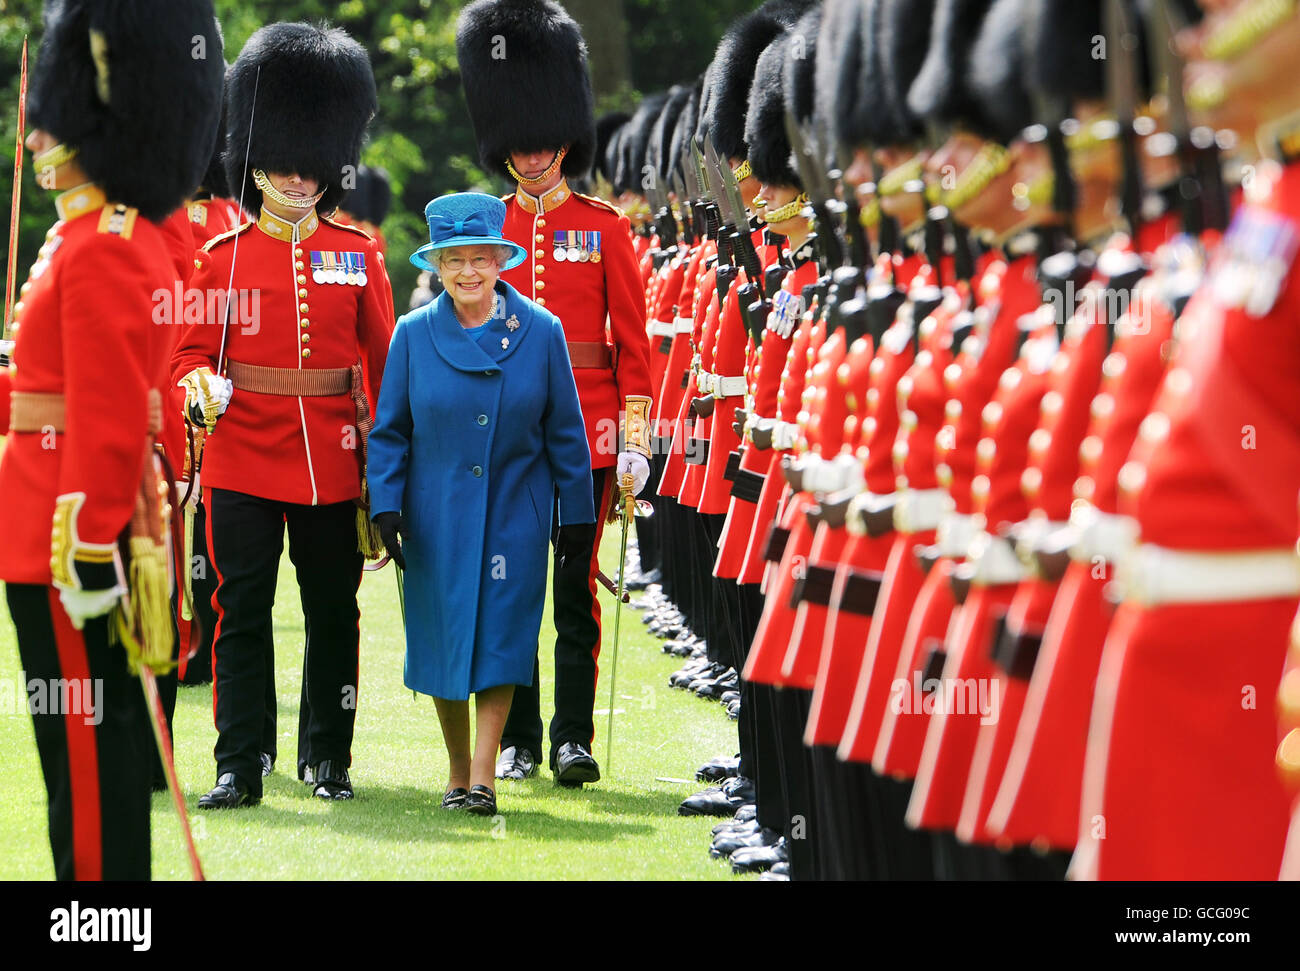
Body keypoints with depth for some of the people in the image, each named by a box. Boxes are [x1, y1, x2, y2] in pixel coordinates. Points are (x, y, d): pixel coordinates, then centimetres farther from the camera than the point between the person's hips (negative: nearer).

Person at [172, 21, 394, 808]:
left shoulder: (359, 255, 4)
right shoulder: (222, 256, 2)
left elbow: (382, 357, 7)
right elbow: (193, 348, 3)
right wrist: (201, 387, -20)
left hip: (332, 462, 1)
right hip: (244, 458, -1)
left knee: (334, 611, 8)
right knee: (243, 612, -1)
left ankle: (329, 757, 20)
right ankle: (240, 765, 2)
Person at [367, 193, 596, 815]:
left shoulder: (541, 331, -2)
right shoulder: (414, 334, 0)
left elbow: (565, 431, 3)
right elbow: (389, 431, 4)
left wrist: (577, 514, 3)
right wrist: (387, 507, -6)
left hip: (513, 514, -1)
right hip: (437, 514, 1)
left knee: (500, 639, -9)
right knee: (443, 639, 5)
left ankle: (483, 777, -8)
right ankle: (458, 773, 20)